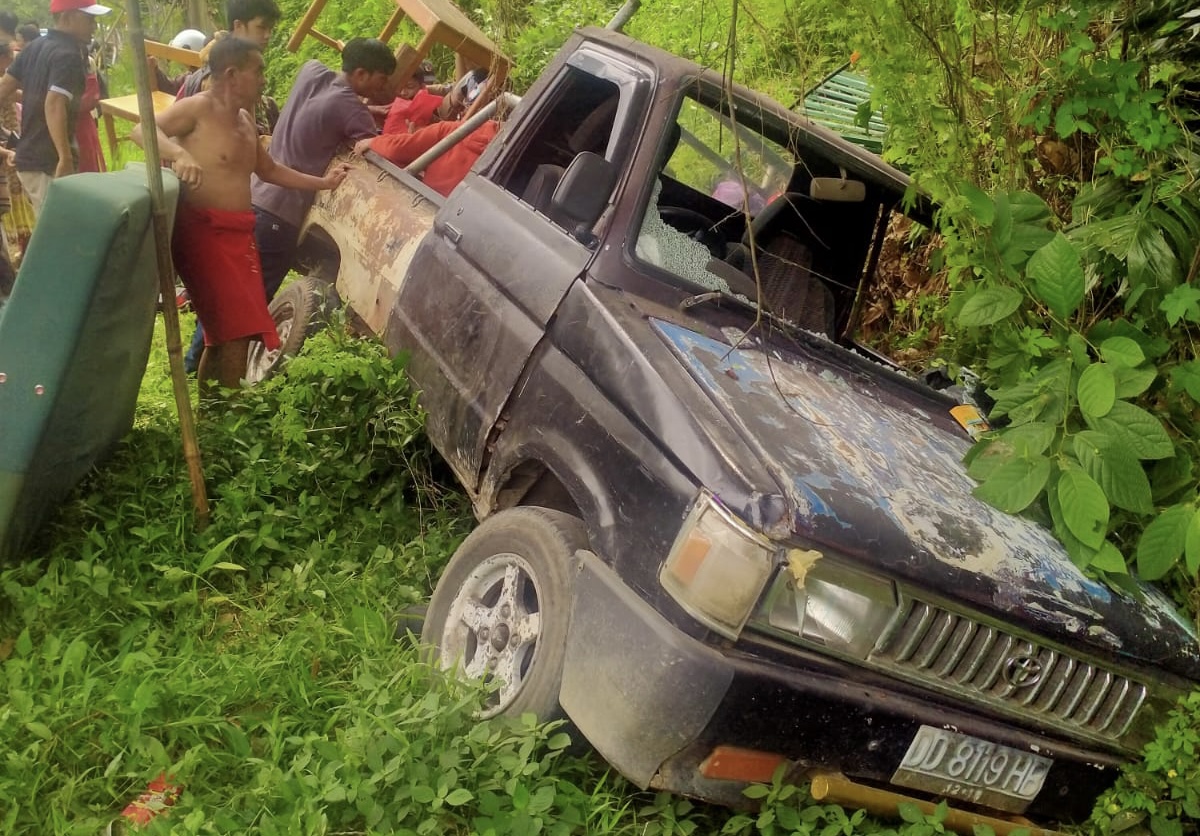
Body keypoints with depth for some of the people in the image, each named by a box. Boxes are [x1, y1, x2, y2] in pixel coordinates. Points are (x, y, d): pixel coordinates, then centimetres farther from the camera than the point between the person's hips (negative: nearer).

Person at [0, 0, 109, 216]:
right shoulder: (68, 55, -16)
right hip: (49, 161, -9)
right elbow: (54, 106, -29)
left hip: (28, 156, 9)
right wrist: (66, 159, -33)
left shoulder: (35, 47, 12)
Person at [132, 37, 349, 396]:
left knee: (230, 331, 14)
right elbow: (142, 130, -19)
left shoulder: (245, 119, 19)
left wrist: (322, 183, 30)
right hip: (202, 229, -9)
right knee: (235, 330, -13)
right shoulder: (198, 108, -7)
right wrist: (179, 154, -38)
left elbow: (269, 170, 31)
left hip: (238, 232, 9)